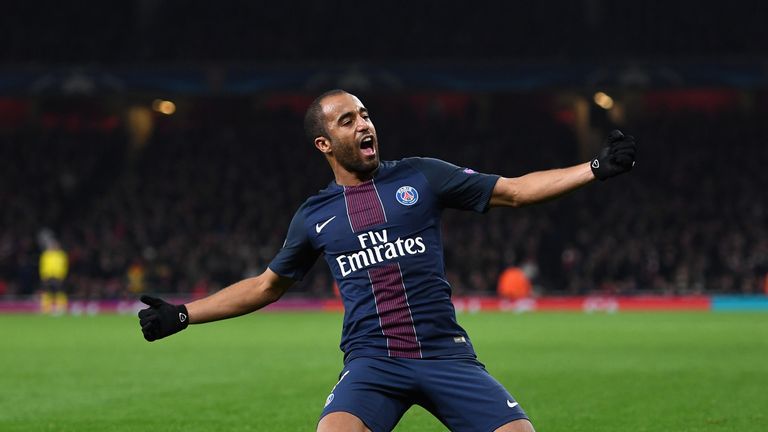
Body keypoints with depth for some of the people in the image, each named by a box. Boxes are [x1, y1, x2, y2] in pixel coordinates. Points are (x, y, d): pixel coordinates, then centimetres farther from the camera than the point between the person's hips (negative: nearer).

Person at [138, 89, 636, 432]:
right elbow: (266, 285, 24)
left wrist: (596, 168, -1)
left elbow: (513, 190, 8)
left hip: (445, 352, 1)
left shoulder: (421, 176, 8)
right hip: (371, 361, 0)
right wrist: (182, 315, 20)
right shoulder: (314, 215, 12)